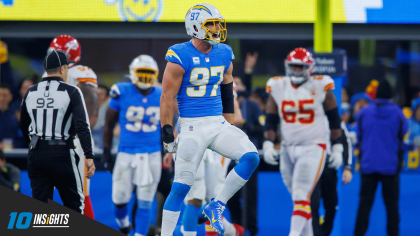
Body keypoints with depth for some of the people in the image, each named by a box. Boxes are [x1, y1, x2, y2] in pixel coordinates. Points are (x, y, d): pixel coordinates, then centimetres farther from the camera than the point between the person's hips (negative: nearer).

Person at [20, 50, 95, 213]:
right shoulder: (71, 92, -6)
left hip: (36, 155, 4)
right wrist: (89, 157, -14)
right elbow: (82, 126, -14)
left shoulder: (31, 92, 8)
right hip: (61, 154, -4)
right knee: (74, 203, 7)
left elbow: (23, 126, 19)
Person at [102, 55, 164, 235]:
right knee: (120, 198, 2)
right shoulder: (122, 93, -6)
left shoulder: (161, 97, 2)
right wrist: (106, 152, 1)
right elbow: (108, 124, 3)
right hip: (126, 154, -1)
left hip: (152, 156, 1)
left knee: (145, 202, 1)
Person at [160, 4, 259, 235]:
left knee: (251, 157, -15)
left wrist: (230, 126, 19)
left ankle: (216, 206, -1)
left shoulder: (224, 54, 8)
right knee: (181, 186, -4)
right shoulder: (180, 57, -11)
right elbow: (167, 97, -9)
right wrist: (167, 134, -10)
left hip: (218, 123, 5)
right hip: (192, 126, -5)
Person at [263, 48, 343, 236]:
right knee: (299, 198, 12)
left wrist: (337, 147, 4)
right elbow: (271, 120, 8)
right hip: (288, 148, 4)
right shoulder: (278, 87, 4)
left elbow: (334, 119, 5)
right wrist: (268, 144, -3)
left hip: (313, 148, -4)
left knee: (301, 196, -17)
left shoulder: (320, 87, -3)